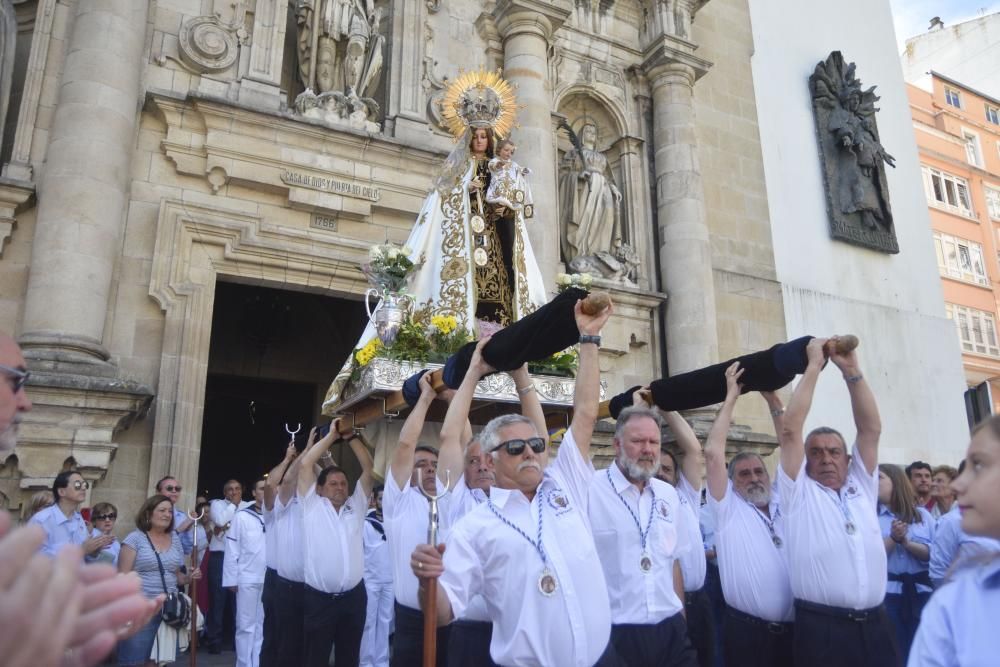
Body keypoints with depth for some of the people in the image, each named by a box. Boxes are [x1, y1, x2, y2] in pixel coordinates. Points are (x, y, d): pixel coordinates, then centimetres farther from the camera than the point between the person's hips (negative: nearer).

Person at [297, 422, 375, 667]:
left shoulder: (356, 505, 9)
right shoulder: (313, 506, 3)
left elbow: (368, 467, 6)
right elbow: (305, 464, -4)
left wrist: (352, 436, 2)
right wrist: (332, 435, 0)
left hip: (353, 597, 3)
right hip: (319, 598, -3)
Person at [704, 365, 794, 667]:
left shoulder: (786, 505, 11)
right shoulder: (728, 508, 1)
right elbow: (713, 452, -8)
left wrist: (774, 402, 5)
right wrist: (731, 398, -3)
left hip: (795, 629, 4)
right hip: (747, 630, -3)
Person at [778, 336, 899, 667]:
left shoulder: (862, 488, 15)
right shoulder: (800, 493, 4)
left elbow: (871, 428, 7)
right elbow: (790, 429, -5)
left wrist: (851, 370, 1)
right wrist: (814, 364, -1)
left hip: (875, 625, 4)